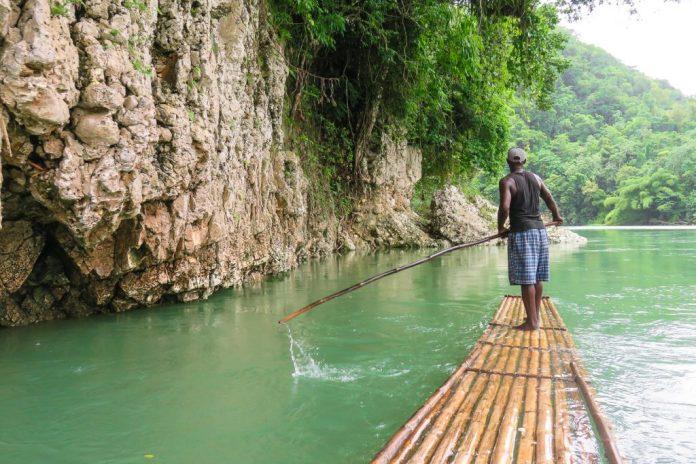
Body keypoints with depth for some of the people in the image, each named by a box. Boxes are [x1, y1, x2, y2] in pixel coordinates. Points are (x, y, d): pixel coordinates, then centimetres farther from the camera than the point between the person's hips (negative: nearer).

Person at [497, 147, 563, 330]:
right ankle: (535, 316, 23)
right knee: (537, 278, 13)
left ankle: (532, 321, 0)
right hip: (540, 230, 7)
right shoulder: (535, 178, 11)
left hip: (521, 233, -6)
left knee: (526, 280, -3)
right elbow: (549, 199, 17)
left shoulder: (507, 181, -8)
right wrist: (557, 216, 35)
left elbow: (505, 207, -19)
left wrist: (500, 227, -3)